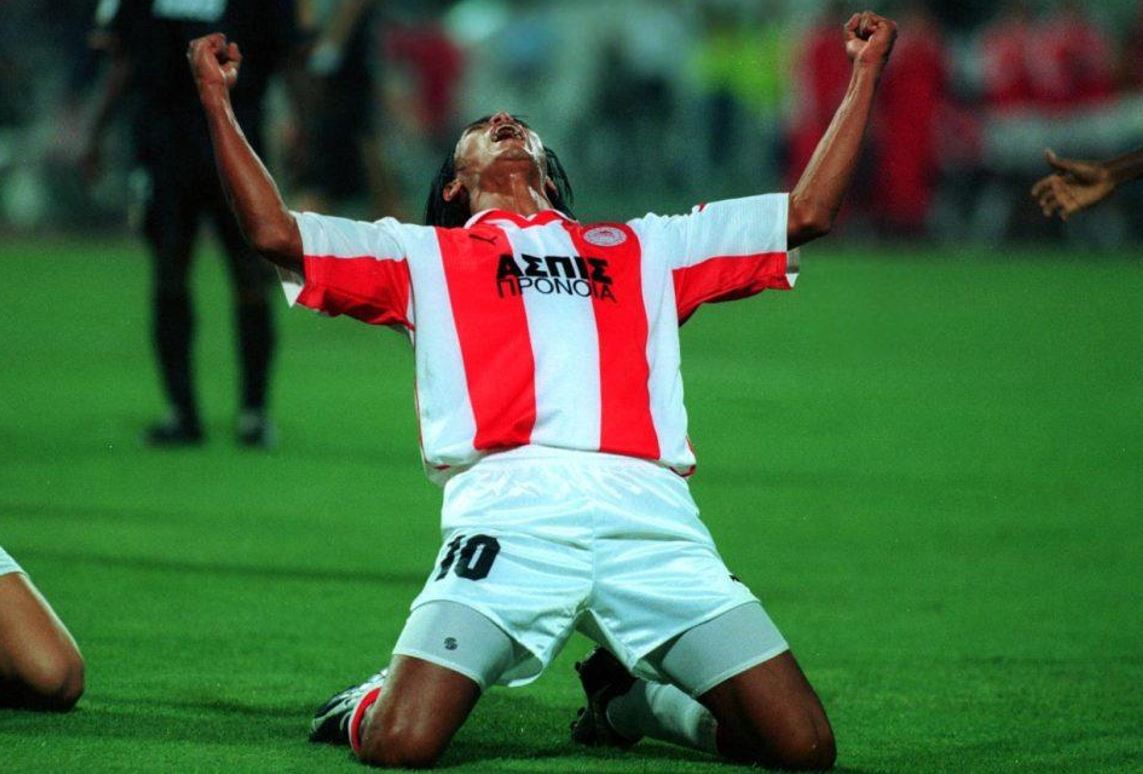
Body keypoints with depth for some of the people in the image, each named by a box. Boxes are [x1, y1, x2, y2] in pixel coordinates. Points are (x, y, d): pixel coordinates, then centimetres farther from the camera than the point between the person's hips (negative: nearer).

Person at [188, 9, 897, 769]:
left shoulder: (645, 248, 34)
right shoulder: (423, 253, 29)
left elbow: (807, 213, 34)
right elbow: (275, 232, 18)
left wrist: (864, 76, 35)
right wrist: (217, 101, 17)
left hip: (651, 519, 2)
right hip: (509, 515, -2)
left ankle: (632, 699, 19)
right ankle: (371, 704, 18)